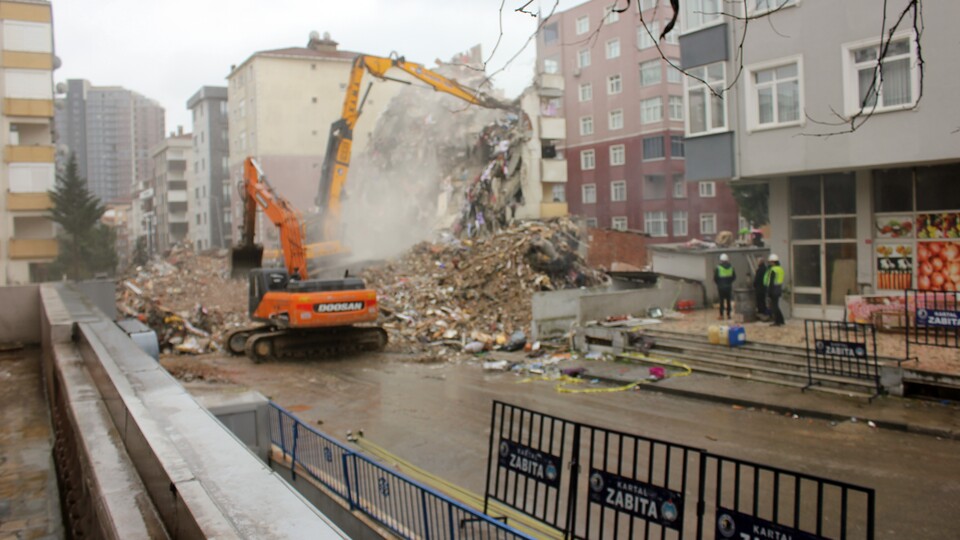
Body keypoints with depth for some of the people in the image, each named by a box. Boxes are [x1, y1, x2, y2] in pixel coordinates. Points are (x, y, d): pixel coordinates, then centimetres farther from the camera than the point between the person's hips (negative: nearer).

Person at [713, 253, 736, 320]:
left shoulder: (718, 268, -9)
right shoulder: (731, 267, 1)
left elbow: (715, 278, -7)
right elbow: (734, 277, 6)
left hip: (721, 287, -3)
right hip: (728, 287, 3)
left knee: (721, 301, 0)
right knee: (728, 301, 8)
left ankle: (721, 315, -1)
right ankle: (728, 315, 10)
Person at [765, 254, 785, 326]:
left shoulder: (773, 270, -17)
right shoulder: (780, 269, 11)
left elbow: (771, 282, -19)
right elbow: (781, 281, 17)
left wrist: (769, 292, -16)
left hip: (774, 289, -9)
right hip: (779, 289, 9)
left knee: (773, 306, -3)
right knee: (776, 306, 17)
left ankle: (777, 322, -2)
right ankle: (781, 320, 21)